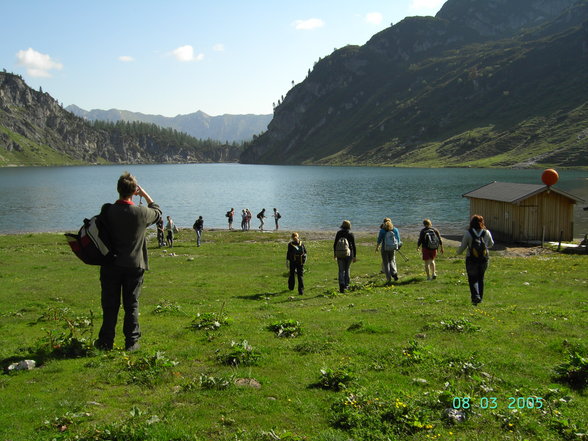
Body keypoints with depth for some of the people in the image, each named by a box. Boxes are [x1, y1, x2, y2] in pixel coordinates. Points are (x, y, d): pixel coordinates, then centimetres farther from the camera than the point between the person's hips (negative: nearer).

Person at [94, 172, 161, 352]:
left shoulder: (108, 211, -9)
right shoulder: (141, 212, -11)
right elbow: (158, 212, 11)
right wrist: (145, 195, 17)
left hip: (111, 265, 1)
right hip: (134, 266, -1)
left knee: (110, 305, 10)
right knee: (132, 305, 9)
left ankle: (106, 341, 18)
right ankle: (131, 342, 12)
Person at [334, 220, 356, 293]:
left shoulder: (338, 233, 0)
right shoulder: (351, 234, -4)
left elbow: (335, 244, 3)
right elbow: (354, 246, -4)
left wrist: (334, 253, 15)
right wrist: (355, 256, 2)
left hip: (339, 254, 0)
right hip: (348, 254, 0)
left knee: (341, 270, 2)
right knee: (347, 269, 16)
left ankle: (341, 284, -18)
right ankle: (346, 285, 21)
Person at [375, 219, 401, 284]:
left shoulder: (382, 230, -8)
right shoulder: (395, 229, 0)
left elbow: (379, 240, -5)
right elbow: (398, 239, 4)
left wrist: (377, 247, 10)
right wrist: (397, 246, 21)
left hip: (385, 248, -2)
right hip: (393, 248, 2)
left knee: (386, 263, 6)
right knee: (392, 261, 20)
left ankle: (388, 278, 3)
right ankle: (394, 273, -4)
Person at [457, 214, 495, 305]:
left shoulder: (468, 233, -13)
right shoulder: (486, 233, -5)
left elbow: (462, 246, -7)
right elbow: (491, 244, 12)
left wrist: (458, 252, 15)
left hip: (471, 260, -3)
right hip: (484, 260, 3)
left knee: (472, 279, 6)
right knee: (480, 278, 18)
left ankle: (476, 296, -12)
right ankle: (480, 297, 24)